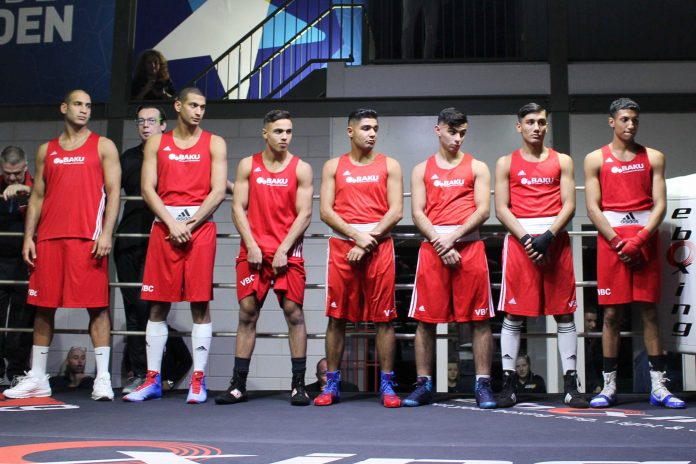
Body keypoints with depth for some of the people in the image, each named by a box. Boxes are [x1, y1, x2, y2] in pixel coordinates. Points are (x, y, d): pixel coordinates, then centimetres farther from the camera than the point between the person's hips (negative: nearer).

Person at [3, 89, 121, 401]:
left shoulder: (103, 146, 6)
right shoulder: (46, 150, 17)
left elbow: (113, 192, -1)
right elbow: (37, 196, 16)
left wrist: (106, 234, -12)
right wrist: (28, 237, 6)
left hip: (88, 237, -4)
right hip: (49, 237, 4)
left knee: (97, 305, -4)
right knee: (43, 306, 7)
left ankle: (102, 378, 0)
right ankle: (37, 378, 17)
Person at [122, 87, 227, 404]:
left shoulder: (214, 144, 9)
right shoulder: (156, 143, 13)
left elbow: (218, 192, -1)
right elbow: (147, 189, 3)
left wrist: (189, 224, -10)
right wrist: (172, 223, -10)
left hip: (200, 226, -1)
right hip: (164, 226, 2)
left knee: (200, 305, -3)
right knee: (158, 305, 3)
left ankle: (198, 381, 2)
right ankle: (153, 380, 10)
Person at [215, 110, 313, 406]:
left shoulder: (301, 169, 3)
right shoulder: (248, 165, 8)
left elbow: (304, 214, -2)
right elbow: (238, 208, 4)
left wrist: (284, 250, -11)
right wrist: (252, 246, -7)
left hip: (288, 251, -1)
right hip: (253, 250, 2)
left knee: (294, 313, -3)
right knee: (247, 313, 2)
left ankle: (299, 385, 4)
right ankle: (238, 385, 7)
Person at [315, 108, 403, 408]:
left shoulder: (389, 165, 9)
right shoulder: (333, 167, 11)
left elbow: (396, 211, 0)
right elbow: (325, 211, 2)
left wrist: (368, 241, -9)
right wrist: (356, 235, -11)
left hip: (379, 246, -1)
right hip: (342, 246, 1)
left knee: (383, 318, -1)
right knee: (336, 317, 2)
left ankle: (386, 385, 6)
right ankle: (332, 384, 11)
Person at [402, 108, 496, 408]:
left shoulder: (477, 167, 12)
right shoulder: (422, 170, 15)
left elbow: (483, 210, 1)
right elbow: (418, 213, 5)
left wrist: (453, 237, -11)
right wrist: (440, 242, -9)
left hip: (469, 246, -1)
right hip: (432, 246, 1)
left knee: (479, 318, -3)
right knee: (425, 319, 0)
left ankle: (483, 385, 3)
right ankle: (423, 385, 8)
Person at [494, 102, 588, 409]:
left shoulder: (562, 161, 12)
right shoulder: (506, 163, 10)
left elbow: (569, 205, 2)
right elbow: (501, 209, 2)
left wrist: (548, 236, -13)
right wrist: (527, 239, -11)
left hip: (555, 240, 1)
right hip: (519, 239, -1)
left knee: (564, 313, 2)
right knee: (513, 314, -2)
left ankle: (571, 385, 7)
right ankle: (508, 384, 4)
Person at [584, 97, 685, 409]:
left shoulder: (653, 157, 10)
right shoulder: (596, 159, 6)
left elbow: (660, 205, 2)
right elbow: (593, 208, -1)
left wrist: (639, 239, -12)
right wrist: (618, 242, -10)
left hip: (645, 238, 1)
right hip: (611, 239, -1)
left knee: (649, 312, 3)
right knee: (611, 313, -1)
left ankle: (658, 387, 6)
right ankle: (609, 387, 5)